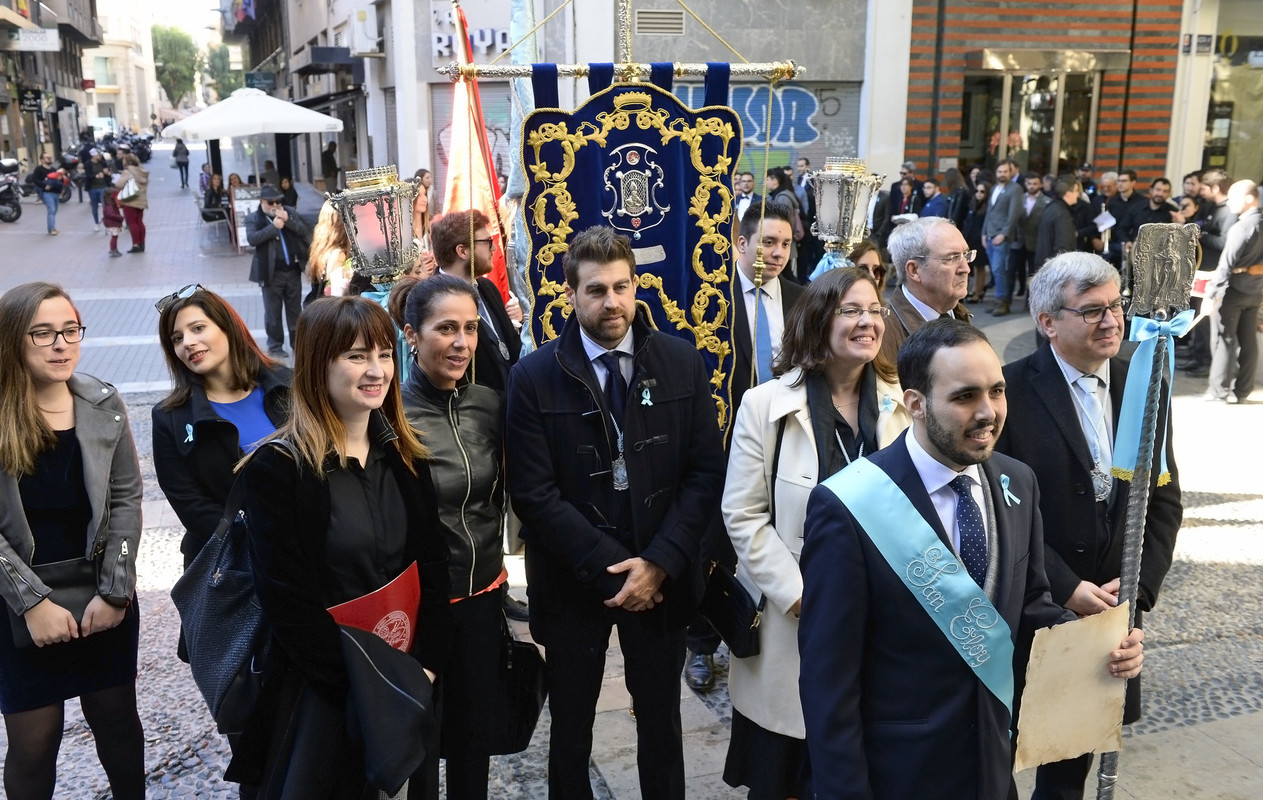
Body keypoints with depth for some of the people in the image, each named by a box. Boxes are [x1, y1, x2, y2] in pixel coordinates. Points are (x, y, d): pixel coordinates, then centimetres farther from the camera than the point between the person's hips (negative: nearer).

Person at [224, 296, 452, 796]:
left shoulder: (406, 457, 3)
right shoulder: (276, 468, -13)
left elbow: (433, 571, 3)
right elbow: (287, 600, -15)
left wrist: (424, 667, -8)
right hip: (318, 693, -5)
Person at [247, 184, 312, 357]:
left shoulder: (290, 213, 8)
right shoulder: (253, 218, -1)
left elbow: (306, 231, -2)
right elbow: (252, 239, -17)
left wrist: (288, 221, -14)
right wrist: (273, 227, -20)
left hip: (293, 270, 3)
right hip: (272, 273, -3)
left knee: (295, 310, 11)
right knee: (273, 311, 3)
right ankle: (275, 346, 14)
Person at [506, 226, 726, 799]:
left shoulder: (682, 363, -4)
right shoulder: (533, 378, -9)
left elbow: (706, 472, -5)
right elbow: (535, 495, -12)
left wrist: (658, 564, -14)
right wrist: (611, 569, -16)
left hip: (662, 577, 2)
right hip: (574, 581, -1)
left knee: (661, 721, 19)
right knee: (570, 729, 17)